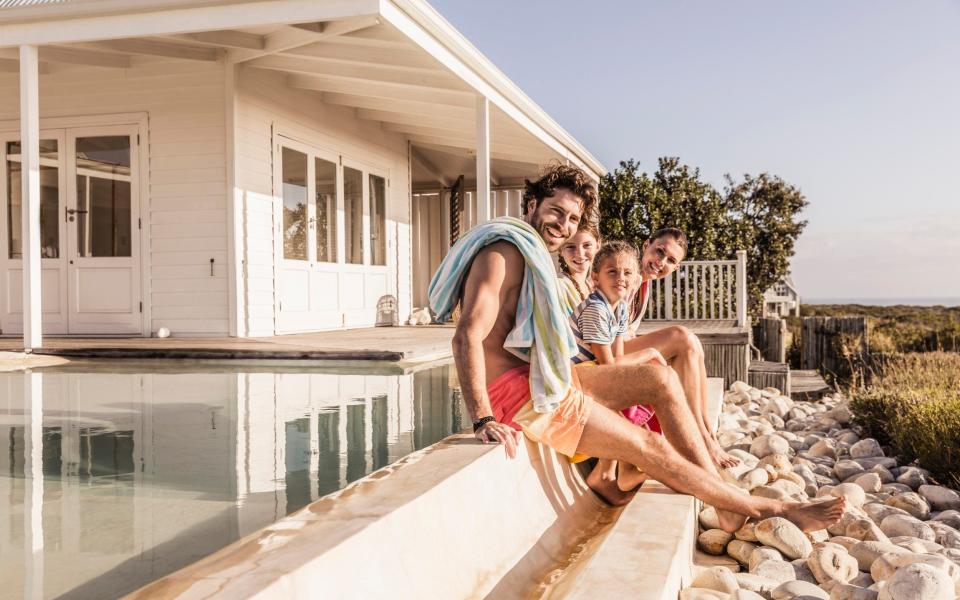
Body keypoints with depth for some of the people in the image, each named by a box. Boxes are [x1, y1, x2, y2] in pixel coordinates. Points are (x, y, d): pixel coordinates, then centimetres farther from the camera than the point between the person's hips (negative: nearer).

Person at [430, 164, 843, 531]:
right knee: (651, 449, -8)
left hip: (542, 379, 10)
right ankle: (770, 510, 5)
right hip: (517, 392, -10)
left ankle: (727, 506, 2)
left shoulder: (533, 255, 19)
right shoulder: (505, 251, -14)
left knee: (660, 379, 3)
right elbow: (468, 337, -25)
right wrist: (484, 420, -32)